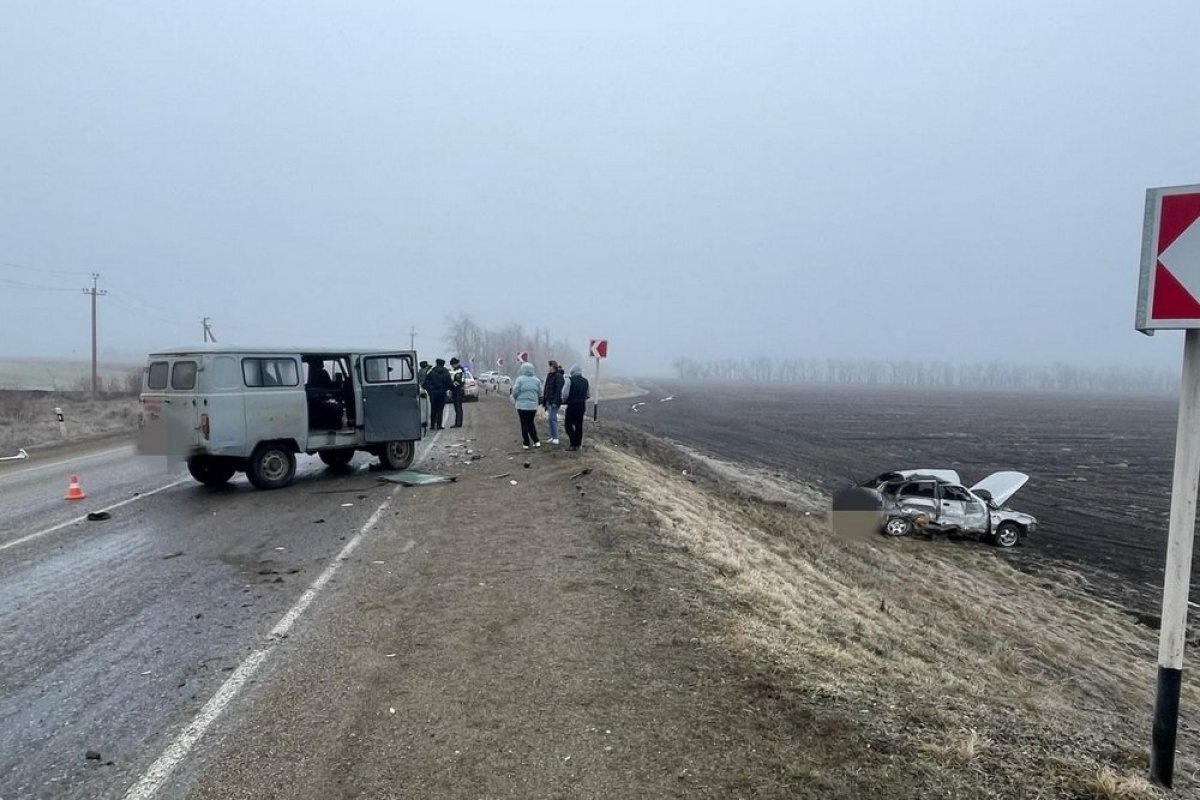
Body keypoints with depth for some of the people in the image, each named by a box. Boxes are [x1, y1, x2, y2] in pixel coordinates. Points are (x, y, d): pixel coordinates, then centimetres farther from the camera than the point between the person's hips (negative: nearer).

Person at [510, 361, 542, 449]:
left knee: (524, 424, 5)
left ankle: (526, 444, 7)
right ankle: (536, 441, 11)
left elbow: (515, 392, -10)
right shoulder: (536, 380, 1)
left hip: (522, 405, -4)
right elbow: (540, 394, 4)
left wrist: (516, 400, 10)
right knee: (531, 423, 18)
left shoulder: (520, 379, -10)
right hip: (533, 406, 4)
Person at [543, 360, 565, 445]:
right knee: (551, 418, 10)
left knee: (553, 418, -11)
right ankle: (552, 437, 16)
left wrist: (555, 401, -23)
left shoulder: (558, 376, -11)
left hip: (554, 401, -9)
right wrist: (545, 401, 16)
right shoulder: (549, 375, 14)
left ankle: (555, 438, -8)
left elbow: (558, 390, -18)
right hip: (549, 400, 9)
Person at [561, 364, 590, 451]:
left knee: (568, 424, 2)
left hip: (572, 405, -6)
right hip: (582, 406, 6)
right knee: (579, 425, 12)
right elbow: (588, 395, 12)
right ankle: (578, 444, 16)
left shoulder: (570, 380, -12)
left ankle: (574, 444, -7)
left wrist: (564, 401, 4)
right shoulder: (585, 381, 7)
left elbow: (565, 394, -14)